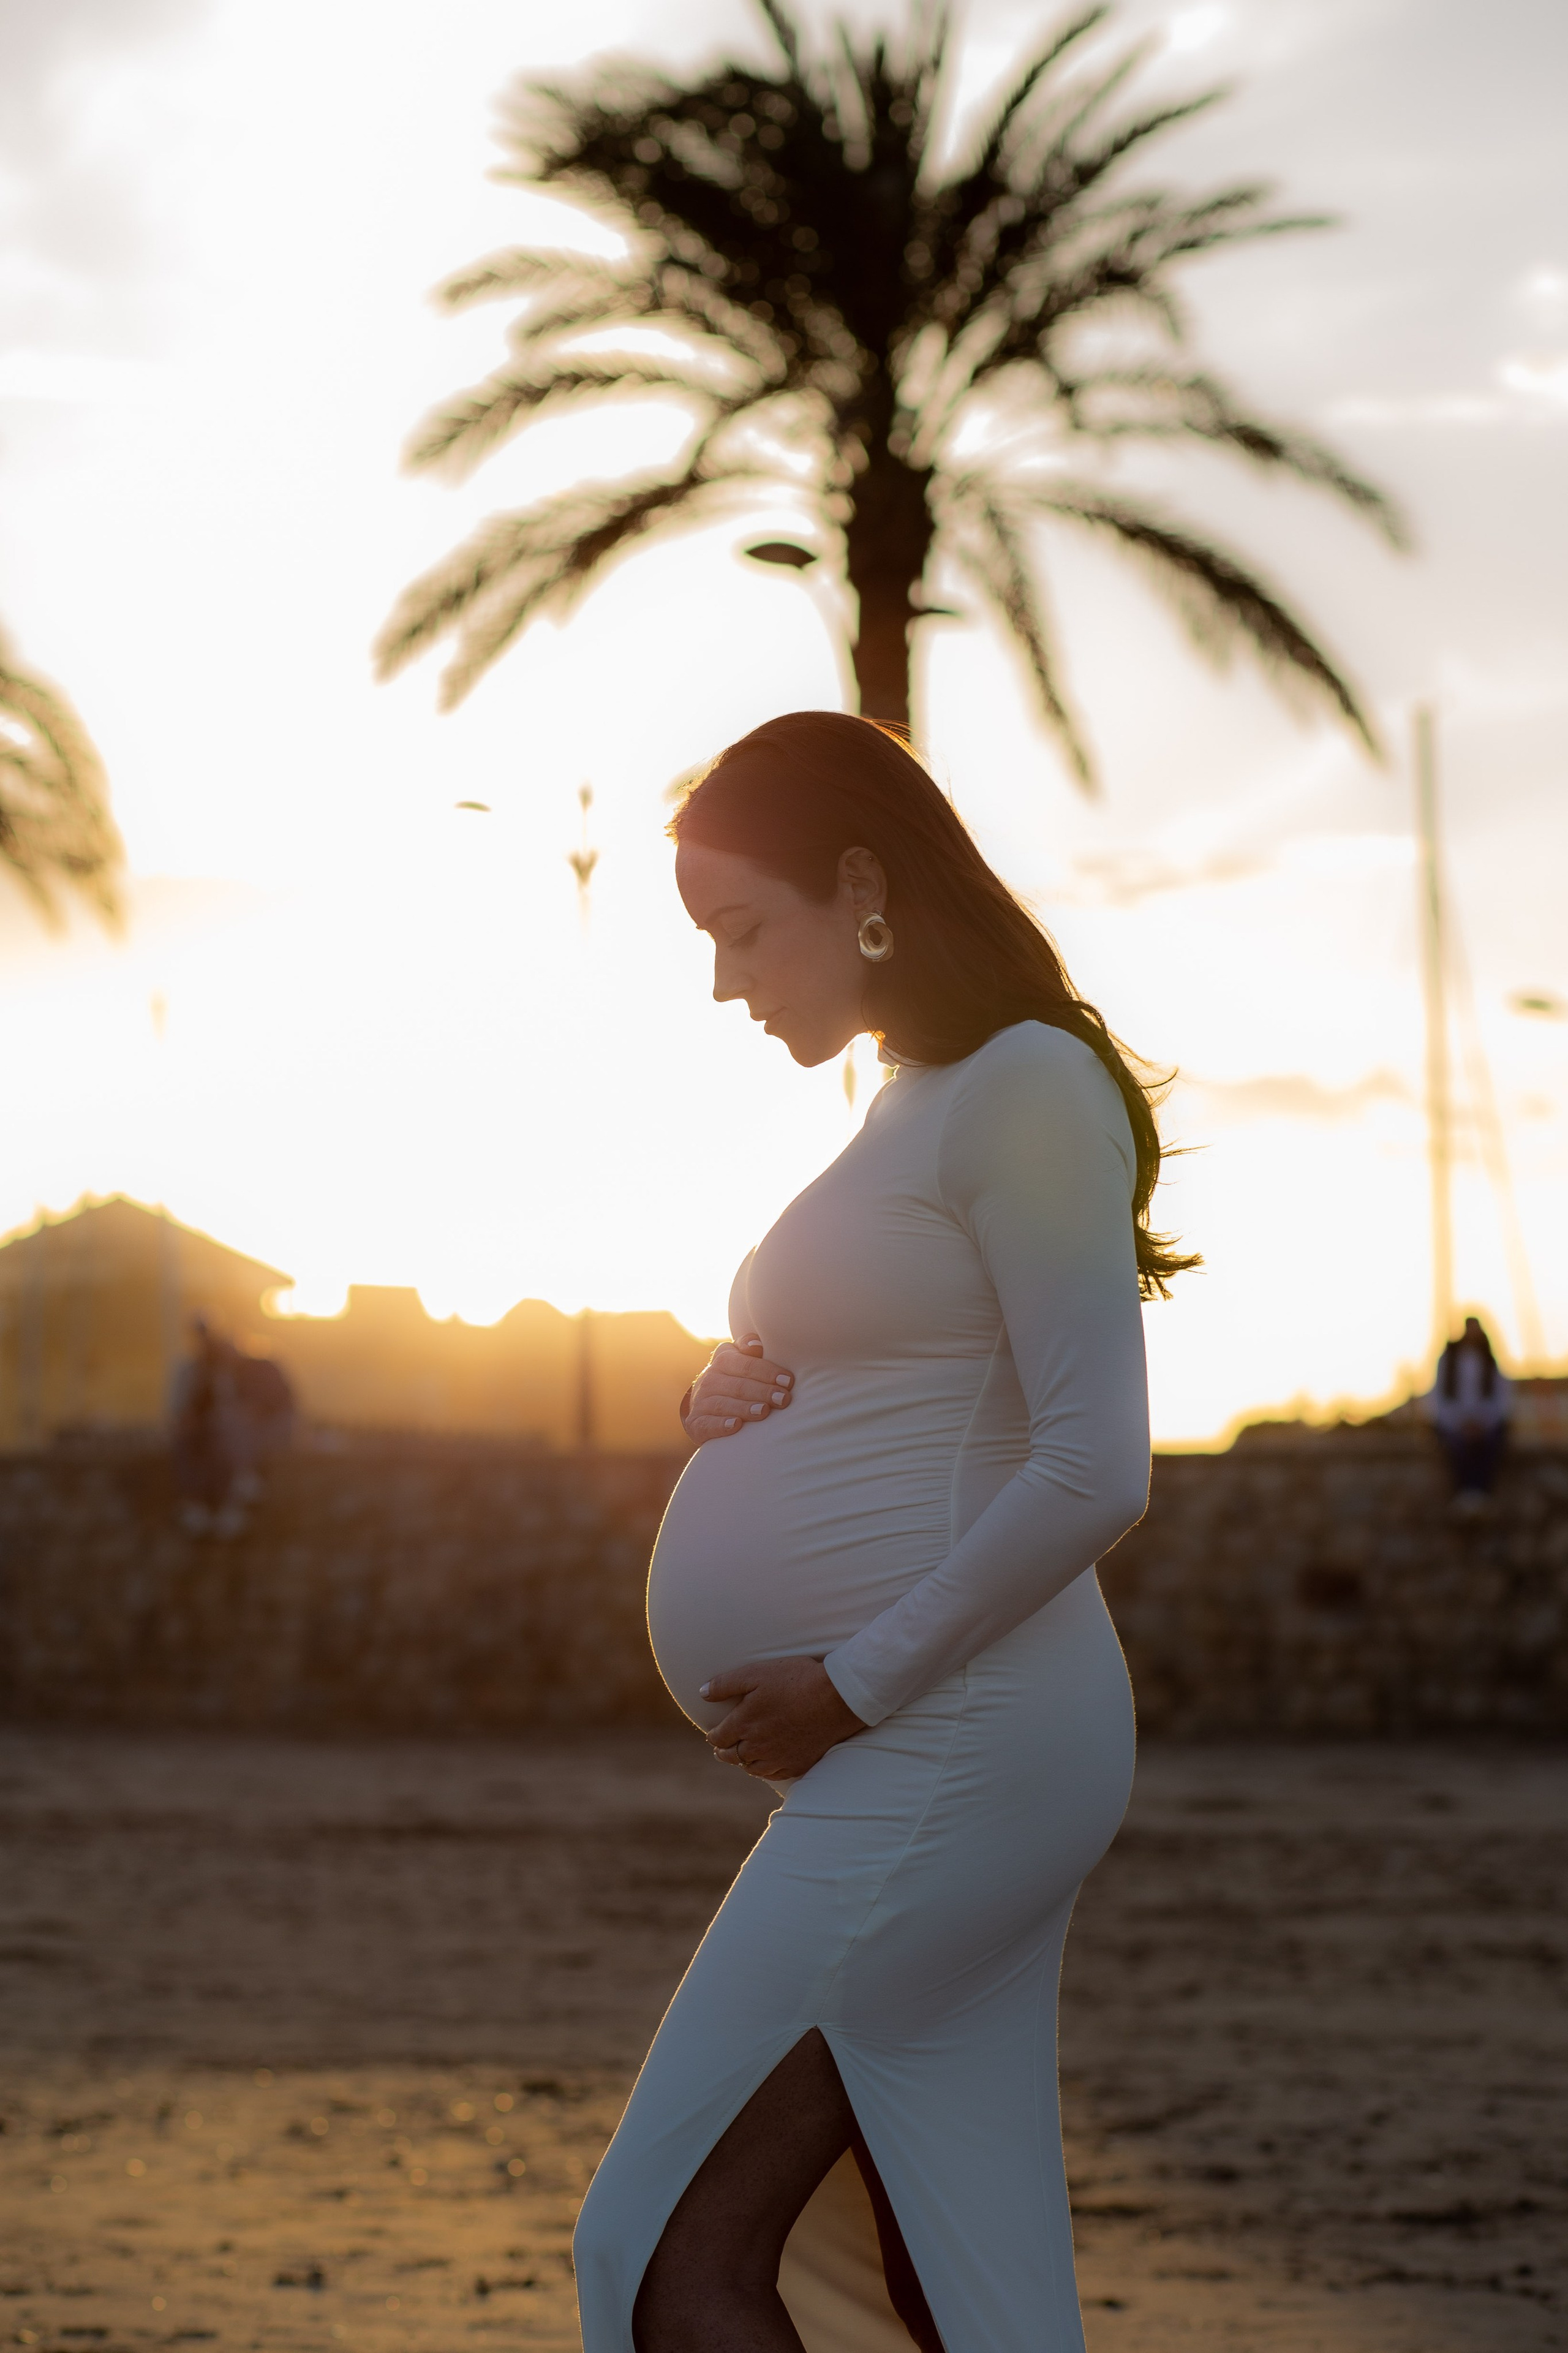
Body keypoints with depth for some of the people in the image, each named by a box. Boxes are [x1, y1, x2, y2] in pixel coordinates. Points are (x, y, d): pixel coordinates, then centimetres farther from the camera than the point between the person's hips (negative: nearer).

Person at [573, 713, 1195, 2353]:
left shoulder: (1030, 1086, -9)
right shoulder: (913, 1114, 22)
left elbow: (1093, 1474, -18)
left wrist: (852, 1686, -15)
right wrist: (726, 1400, 7)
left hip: (951, 1749, -10)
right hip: (915, 1774, 10)